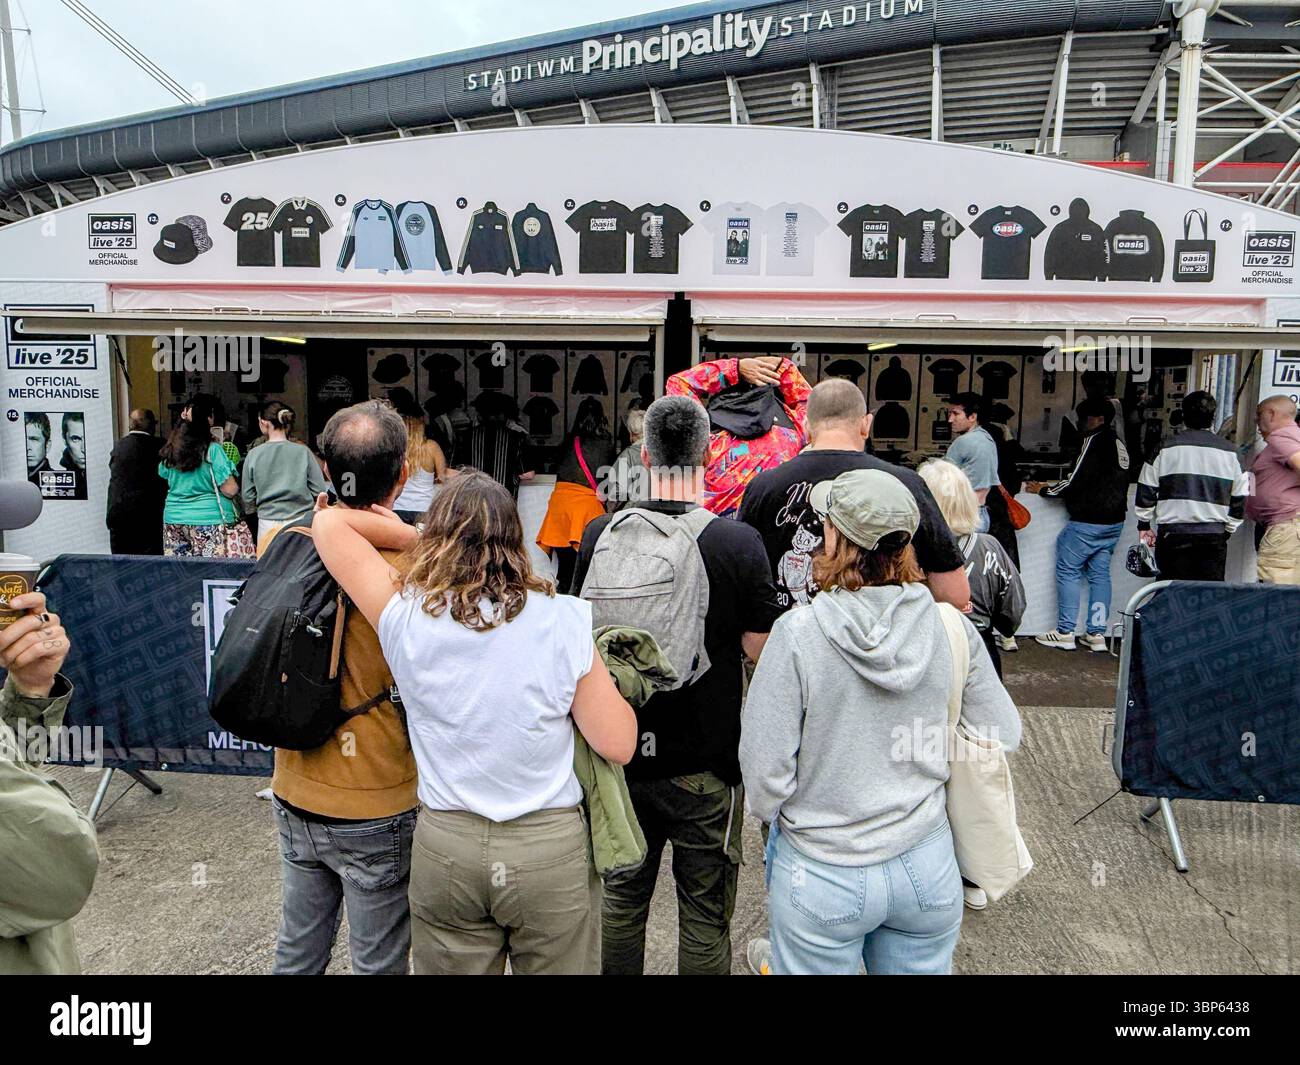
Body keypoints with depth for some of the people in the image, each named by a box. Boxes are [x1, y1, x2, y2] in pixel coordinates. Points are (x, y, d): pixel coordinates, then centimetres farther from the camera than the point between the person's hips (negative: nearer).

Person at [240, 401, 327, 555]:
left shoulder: (254, 455, -3)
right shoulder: (303, 451, -6)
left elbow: (248, 498, 2)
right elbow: (319, 491, -4)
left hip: (268, 524, 1)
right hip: (301, 521, 0)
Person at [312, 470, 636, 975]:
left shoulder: (406, 616, -10)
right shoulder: (563, 620, -14)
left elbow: (329, 522, 3)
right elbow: (618, 744, -10)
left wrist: (410, 534, 10)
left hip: (443, 844, 1)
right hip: (550, 847, -1)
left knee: (453, 967, 24)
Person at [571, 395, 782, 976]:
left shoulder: (600, 534, -9)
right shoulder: (740, 543, -17)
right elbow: (760, 647, -9)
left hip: (622, 751, 3)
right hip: (706, 762, -2)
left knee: (622, 895, 22)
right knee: (705, 911, 14)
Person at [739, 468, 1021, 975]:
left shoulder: (797, 634, -22)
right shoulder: (953, 629, -11)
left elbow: (765, 767, -17)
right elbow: (1002, 736, 2)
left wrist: (770, 811, 4)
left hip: (821, 878, -3)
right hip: (929, 867, 3)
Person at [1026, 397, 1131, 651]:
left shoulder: (1094, 440, -12)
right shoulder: (1118, 443, 15)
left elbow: (1076, 481, -15)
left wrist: (1044, 490, -2)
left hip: (1087, 521, -9)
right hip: (1114, 520, 9)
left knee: (1068, 571, -1)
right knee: (1100, 573, 10)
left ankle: (1065, 633, 0)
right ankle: (1096, 633, 10)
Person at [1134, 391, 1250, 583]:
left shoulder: (1166, 448, -1)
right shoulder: (1229, 452, 5)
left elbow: (1146, 491, 0)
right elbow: (1240, 497, 9)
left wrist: (1144, 525, 11)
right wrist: (1228, 530, 20)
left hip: (1173, 533, -1)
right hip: (1214, 536, 2)